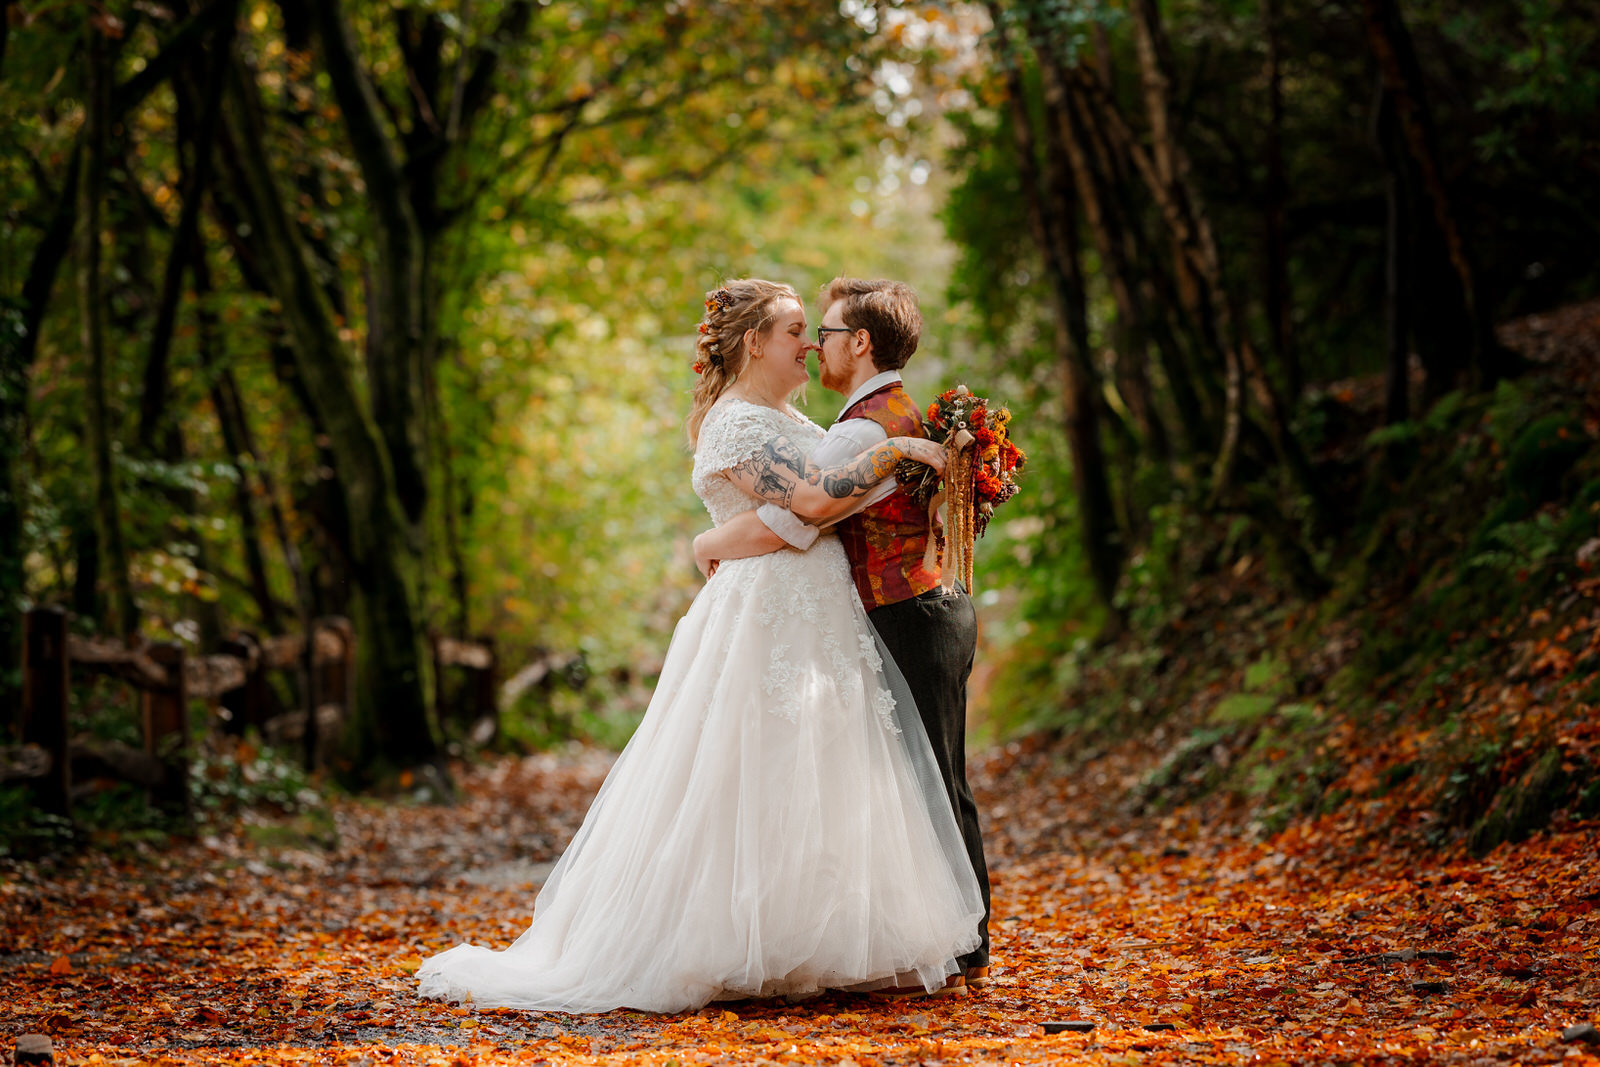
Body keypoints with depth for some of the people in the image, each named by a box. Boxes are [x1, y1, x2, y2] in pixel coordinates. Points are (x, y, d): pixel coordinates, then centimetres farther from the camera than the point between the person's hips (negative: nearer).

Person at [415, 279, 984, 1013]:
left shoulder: (788, 419, 17)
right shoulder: (733, 425, -13)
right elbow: (815, 498, -24)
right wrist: (897, 449, -17)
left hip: (815, 633, 10)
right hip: (764, 625, -10)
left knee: (814, 805, 10)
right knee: (749, 798, -7)